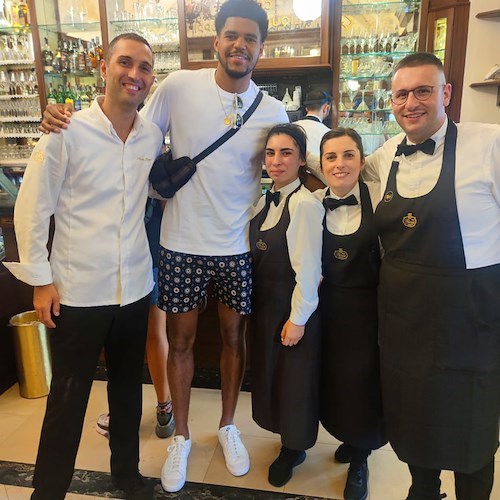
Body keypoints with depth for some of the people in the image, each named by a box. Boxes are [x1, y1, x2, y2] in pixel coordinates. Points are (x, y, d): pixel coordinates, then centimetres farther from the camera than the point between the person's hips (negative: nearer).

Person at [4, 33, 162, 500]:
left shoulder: (152, 136, 2)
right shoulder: (67, 131, -10)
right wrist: (40, 279, -7)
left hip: (135, 287, 4)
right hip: (77, 291, -4)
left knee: (128, 388, 19)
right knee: (67, 400, 9)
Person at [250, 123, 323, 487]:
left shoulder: (305, 204, -20)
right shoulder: (266, 201, 5)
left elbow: (307, 269, -20)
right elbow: (260, 256, 7)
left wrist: (298, 318, -16)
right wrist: (258, 303, 4)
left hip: (293, 307, -8)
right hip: (264, 303, 8)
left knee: (294, 378, 11)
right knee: (268, 373, 21)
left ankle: (293, 448, 34)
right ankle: (284, 432, 44)